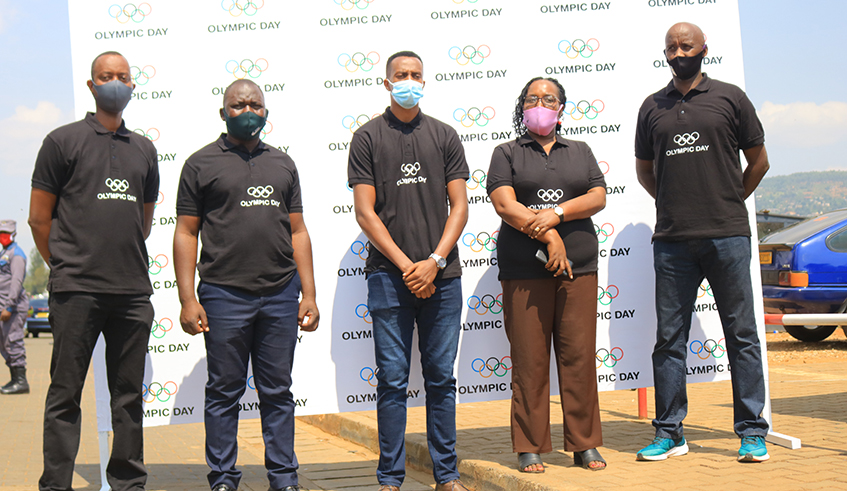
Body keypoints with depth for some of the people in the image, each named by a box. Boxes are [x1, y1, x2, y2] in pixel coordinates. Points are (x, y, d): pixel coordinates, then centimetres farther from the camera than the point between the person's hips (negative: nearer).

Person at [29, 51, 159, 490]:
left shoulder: (144, 150, 16)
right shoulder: (63, 141, 4)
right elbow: (39, 218, 4)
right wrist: (67, 267, 8)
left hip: (133, 290, 4)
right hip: (76, 290, -4)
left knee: (129, 396, 8)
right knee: (65, 394, 0)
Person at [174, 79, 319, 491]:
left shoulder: (282, 164, 15)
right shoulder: (201, 163, 5)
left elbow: (298, 232, 15)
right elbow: (186, 233, 2)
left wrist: (309, 295, 8)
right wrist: (187, 299, -6)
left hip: (281, 294, 3)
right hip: (224, 294, -3)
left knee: (278, 392, 8)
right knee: (224, 392, 4)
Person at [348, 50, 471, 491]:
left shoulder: (444, 136, 11)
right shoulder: (367, 137, 5)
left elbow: (459, 206, 7)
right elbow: (365, 213, -1)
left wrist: (434, 262, -7)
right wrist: (406, 265, -9)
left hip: (441, 276, 2)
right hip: (389, 275, -2)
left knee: (441, 377, 6)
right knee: (392, 380, 1)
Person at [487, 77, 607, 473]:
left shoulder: (580, 152, 18)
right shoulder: (507, 153, 10)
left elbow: (598, 198, 5)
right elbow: (504, 205, -5)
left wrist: (557, 213, -12)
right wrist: (547, 237, -14)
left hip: (578, 266, 2)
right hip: (524, 271, -2)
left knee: (579, 355, 1)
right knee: (529, 359, -2)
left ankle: (584, 444, 10)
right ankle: (530, 447, 7)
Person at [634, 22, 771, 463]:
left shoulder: (729, 98, 5)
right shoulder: (653, 107, 12)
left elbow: (758, 162, 11)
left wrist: (728, 203, 12)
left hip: (727, 236, -2)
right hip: (672, 241, 3)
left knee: (741, 335, 1)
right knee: (668, 339, 4)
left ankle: (752, 432, 8)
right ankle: (669, 432, 13)